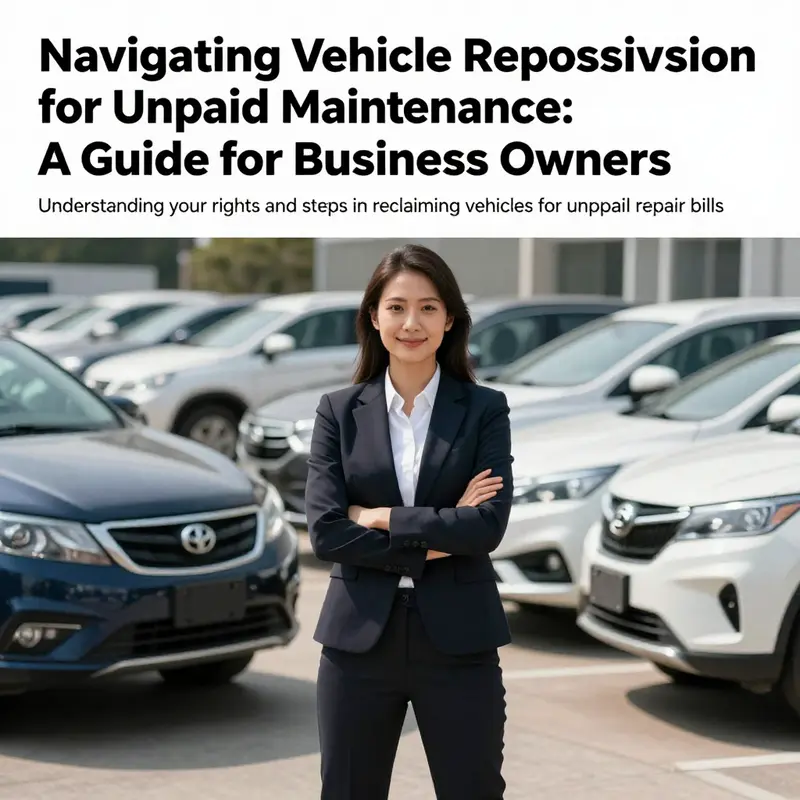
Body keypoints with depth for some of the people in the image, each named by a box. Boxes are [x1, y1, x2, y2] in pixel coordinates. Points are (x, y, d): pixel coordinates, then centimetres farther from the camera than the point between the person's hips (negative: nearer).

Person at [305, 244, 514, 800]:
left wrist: (380, 517, -11)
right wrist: (437, 539, -12)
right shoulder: (340, 411, 3)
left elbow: (489, 525, -12)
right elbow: (325, 531, -7)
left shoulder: (485, 409, 1)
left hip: (457, 640, -1)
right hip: (360, 637, 1)